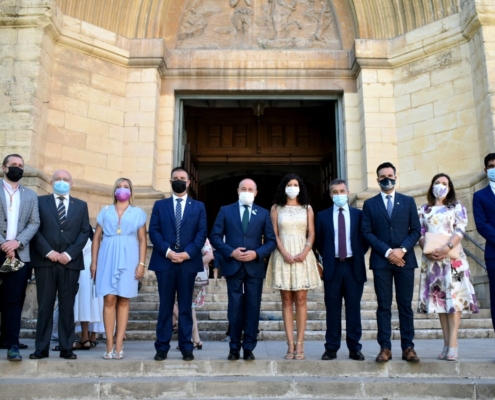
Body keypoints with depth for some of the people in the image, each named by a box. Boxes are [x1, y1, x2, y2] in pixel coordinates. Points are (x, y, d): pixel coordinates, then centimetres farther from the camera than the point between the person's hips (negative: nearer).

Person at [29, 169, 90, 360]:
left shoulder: (81, 205, 14)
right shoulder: (40, 201, 10)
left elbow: (85, 232, 5)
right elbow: (35, 229, 1)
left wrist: (69, 254, -7)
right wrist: (48, 252, -11)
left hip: (70, 261, 1)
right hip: (45, 261, -1)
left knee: (67, 307, 3)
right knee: (45, 306, 2)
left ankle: (66, 348, 8)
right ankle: (41, 348, 8)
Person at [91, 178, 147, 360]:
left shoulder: (138, 213, 10)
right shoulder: (105, 211, 13)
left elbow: (142, 240, 5)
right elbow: (97, 237, 11)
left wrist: (142, 263, -5)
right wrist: (94, 262, 2)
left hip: (128, 258, -1)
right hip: (108, 257, 1)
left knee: (123, 301, -1)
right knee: (109, 299, -5)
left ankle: (118, 345, 0)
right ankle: (109, 345, -1)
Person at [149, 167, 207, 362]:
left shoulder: (198, 206, 11)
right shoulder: (160, 205, 12)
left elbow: (202, 233, 2)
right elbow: (153, 231, 2)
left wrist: (187, 253, -12)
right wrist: (167, 251, -12)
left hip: (188, 262, 0)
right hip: (164, 261, 0)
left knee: (186, 307, 5)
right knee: (165, 306, 4)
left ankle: (186, 348, 10)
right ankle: (162, 347, 10)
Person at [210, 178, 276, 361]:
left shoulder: (263, 213, 8)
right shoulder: (225, 211, 5)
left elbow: (271, 240, 5)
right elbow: (215, 236, 1)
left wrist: (256, 253, -11)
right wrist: (231, 252, -12)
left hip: (255, 267, 1)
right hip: (233, 266, -1)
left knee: (252, 308, 3)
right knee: (235, 308, 3)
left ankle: (249, 348, 13)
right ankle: (234, 347, 14)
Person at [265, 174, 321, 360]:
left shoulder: (307, 208, 12)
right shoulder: (276, 208, 10)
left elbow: (311, 234, 6)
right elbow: (274, 234, 2)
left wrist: (304, 252, -10)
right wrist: (284, 253, -12)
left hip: (302, 255, 1)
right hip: (283, 256, 0)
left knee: (301, 299, -3)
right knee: (287, 300, -1)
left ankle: (299, 344, 0)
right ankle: (290, 345, 1)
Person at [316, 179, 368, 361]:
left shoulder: (359, 214, 6)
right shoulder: (323, 216, 6)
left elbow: (365, 239, 10)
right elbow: (319, 242, 12)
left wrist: (359, 255, 3)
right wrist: (327, 258, 6)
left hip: (354, 266, 0)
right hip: (332, 266, 0)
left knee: (353, 309, 4)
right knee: (333, 310, 4)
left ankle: (354, 348, 12)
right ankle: (331, 348, 10)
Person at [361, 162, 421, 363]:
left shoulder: (408, 201, 10)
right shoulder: (370, 204, 8)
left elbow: (416, 230, 5)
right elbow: (367, 233, 0)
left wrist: (402, 250, -11)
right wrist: (387, 252, -10)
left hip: (405, 260, 1)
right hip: (381, 261, -1)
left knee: (405, 306, 3)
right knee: (384, 306, 2)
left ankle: (408, 347, 9)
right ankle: (385, 348, 5)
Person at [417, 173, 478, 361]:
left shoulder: (457, 207, 8)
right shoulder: (423, 210, 14)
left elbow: (461, 229, -4)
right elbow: (419, 233, 6)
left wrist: (447, 247, -19)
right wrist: (427, 250, -12)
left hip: (452, 257, -2)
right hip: (431, 259, 2)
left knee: (453, 297, -8)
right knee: (439, 298, 2)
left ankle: (453, 345, -10)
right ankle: (447, 344, 5)